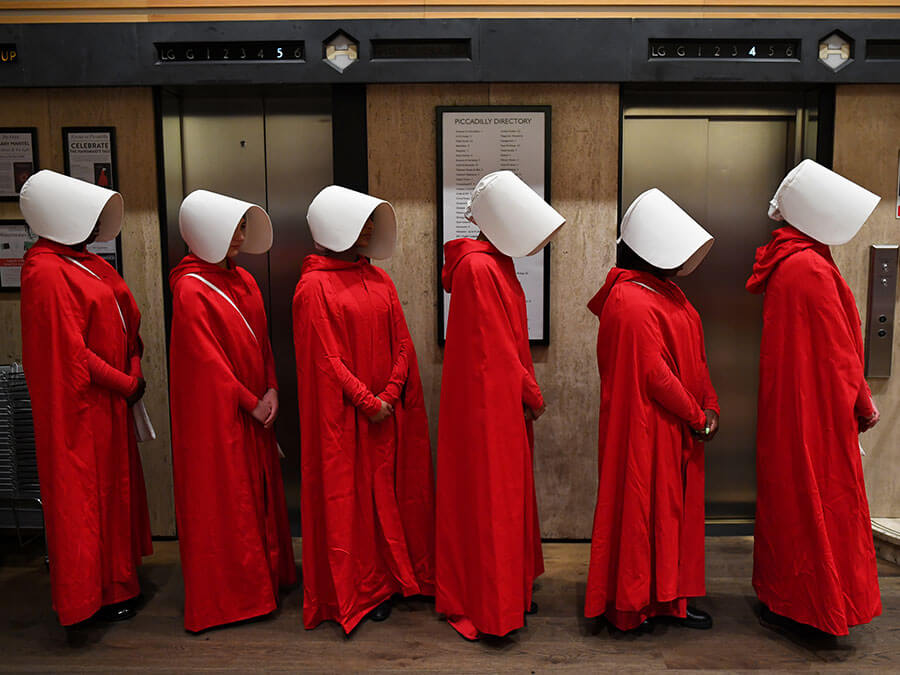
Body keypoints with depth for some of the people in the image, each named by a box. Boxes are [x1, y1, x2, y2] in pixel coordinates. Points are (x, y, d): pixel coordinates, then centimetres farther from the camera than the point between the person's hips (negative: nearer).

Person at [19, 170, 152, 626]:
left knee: (115, 483, 18)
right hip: (80, 406, -9)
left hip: (110, 402, 9)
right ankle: (94, 593, 21)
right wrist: (128, 384, -13)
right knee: (85, 491, 4)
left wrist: (134, 370, -1)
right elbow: (71, 354, -22)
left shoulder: (85, 262, 9)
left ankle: (117, 579, 34)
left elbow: (127, 319, 12)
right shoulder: (46, 273, -19)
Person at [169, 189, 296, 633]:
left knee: (260, 490, 15)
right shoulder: (190, 290, -14)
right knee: (222, 498, 3)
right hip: (216, 413, -8)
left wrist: (271, 390, -1)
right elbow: (208, 359, -16)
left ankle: (265, 576, 31)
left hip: (253, 411, 8)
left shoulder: (243, 281, 9)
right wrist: (250, 403, -13)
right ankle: (227, 595, 17)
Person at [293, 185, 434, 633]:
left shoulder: (378, 280, 9)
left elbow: (402, 344, 6)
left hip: (388, 411, 6)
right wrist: (368, 402, -13)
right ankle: (361, 591, 19)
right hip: (344, 415, -5)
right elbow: (326, 358, -13)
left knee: (389, 490, 12)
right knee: (350, 497, 5)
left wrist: (390, 394, -7)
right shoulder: (313, 286, -8)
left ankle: (393, 577, 28)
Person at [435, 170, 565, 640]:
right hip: (487, 403, -10)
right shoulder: (477, 267, -18)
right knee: (488, 497, 0)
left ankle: (510, 590, 32)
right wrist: (532, 395, -9)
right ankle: (486, 606, 14)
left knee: (508, 492, 17)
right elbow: (493, 346, -18)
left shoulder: (497, 263, 12)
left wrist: (527, 392, 9)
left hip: (506, 401, 10)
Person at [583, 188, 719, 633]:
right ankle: (629, 605, 18)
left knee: (675, 508, 16)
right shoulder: (632, 301, -20)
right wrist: (697, 417, -12)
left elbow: (694, 358, 14)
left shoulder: (666, 292, 11)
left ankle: (670, 597, 30)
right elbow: (654, 373, -21)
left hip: (679, 428, 10)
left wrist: (710, 406, 4)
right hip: (646, 426, -10)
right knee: (642, 508, 2)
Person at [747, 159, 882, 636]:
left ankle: (779, 592, 30)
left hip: (787, 401, 10)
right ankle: (804, 603, 15)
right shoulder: (811, 267, -20)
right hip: (817, 405, -10)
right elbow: (837, 349, -16)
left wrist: (856, 399, 19)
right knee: (819, 501, 2)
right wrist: (863, 404, -4)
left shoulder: (782, 260, 10)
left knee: (790, 495, 17)